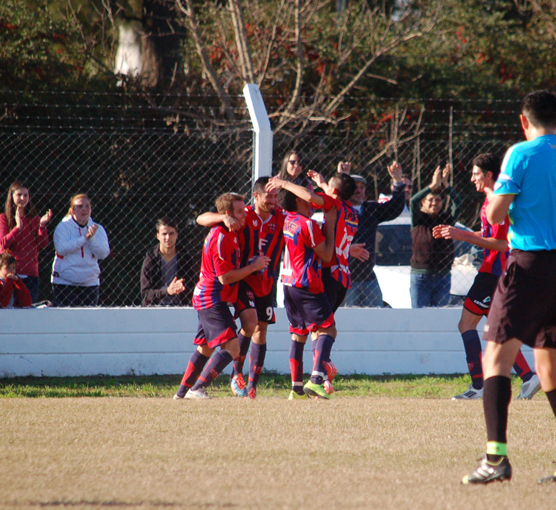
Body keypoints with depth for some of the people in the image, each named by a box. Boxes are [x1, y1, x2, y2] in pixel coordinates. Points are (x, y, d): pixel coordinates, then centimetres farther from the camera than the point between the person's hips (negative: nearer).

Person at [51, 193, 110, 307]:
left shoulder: (98, 229, 8)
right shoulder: (63, 227, -2)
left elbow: (103, 254, -3)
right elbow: (61, 248, -18)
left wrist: (92, 238, -18)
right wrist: (84, 238, -19)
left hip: (90, 283, 3)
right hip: (64, 283, -3)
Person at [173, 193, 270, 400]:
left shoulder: (228, 234, 12)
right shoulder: (221, 238, -19)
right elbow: (225, 277, -22)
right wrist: (254, 266, -14)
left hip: (205, 298, 11)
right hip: (212, 300, -11)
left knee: (205, 348, 21)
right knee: (231, 347, -19)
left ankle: (182, 392, 28)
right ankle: (197, 389, -25)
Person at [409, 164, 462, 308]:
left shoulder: (447, 219, 9)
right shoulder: (418, 220, 3)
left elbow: (457, 203, -5)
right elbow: (414, 201, -14)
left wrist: (445, 185, -19)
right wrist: (433, 186, -24)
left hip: (443, 277, 2)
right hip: (420, 277, -2)